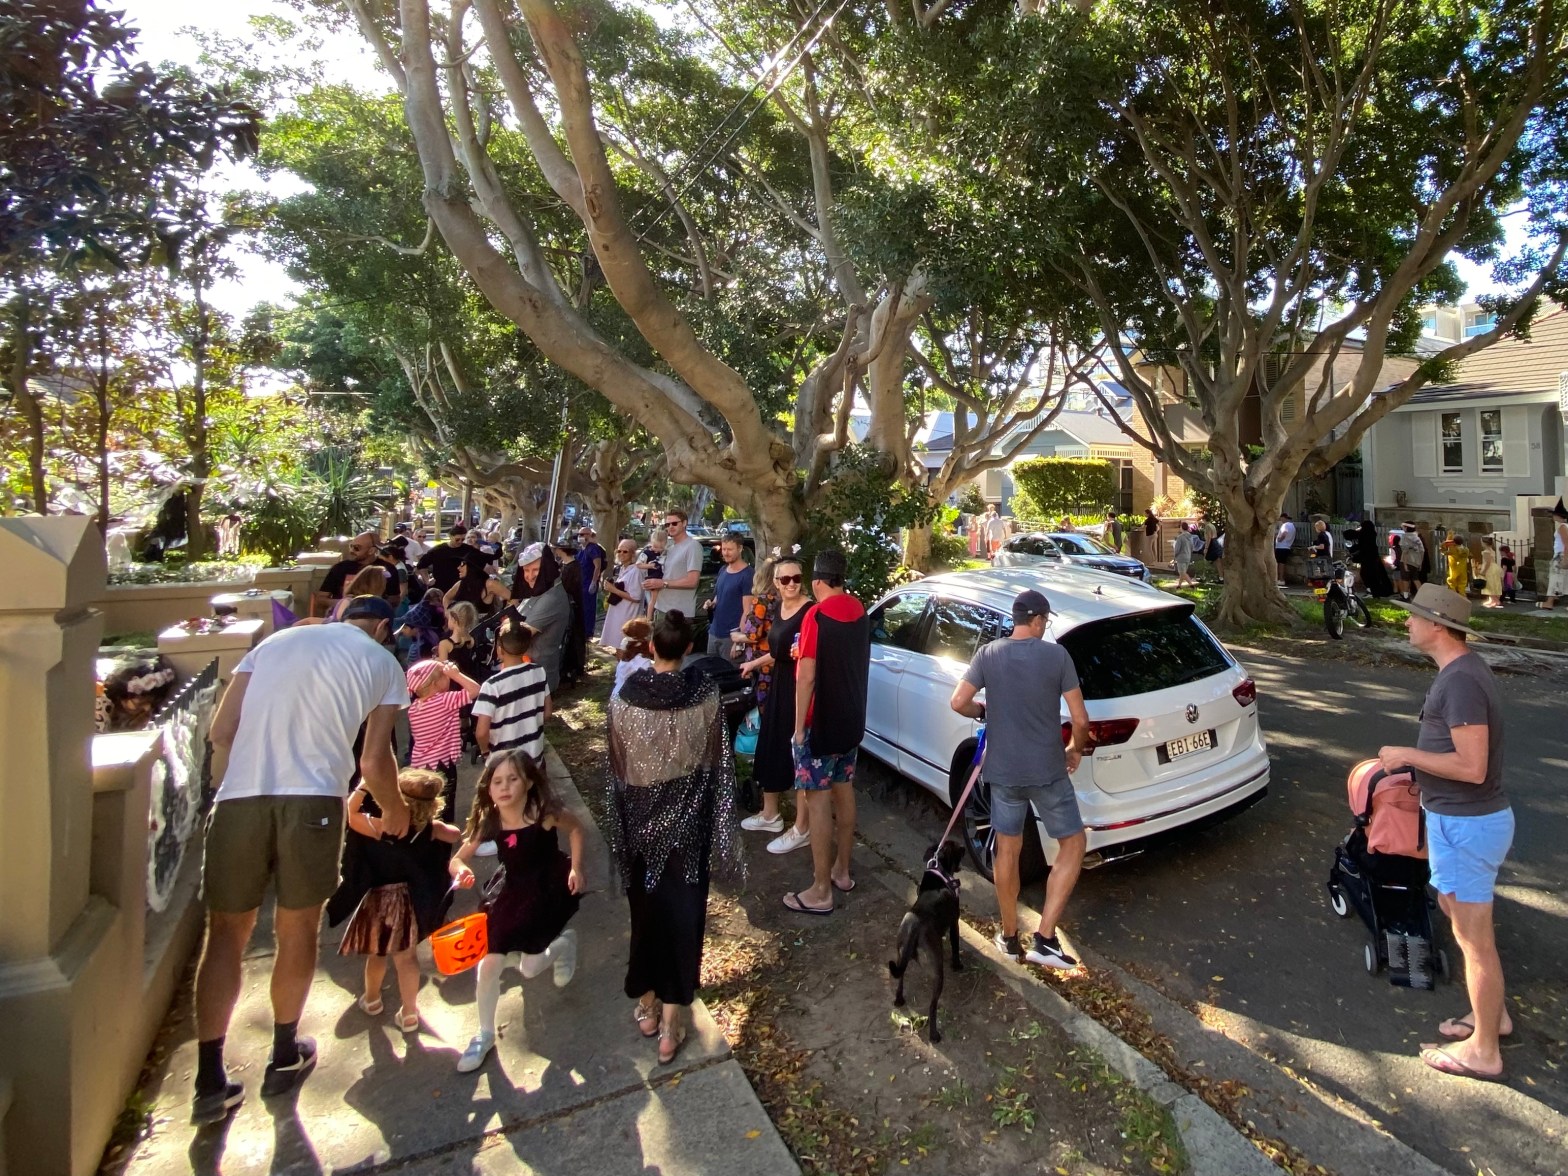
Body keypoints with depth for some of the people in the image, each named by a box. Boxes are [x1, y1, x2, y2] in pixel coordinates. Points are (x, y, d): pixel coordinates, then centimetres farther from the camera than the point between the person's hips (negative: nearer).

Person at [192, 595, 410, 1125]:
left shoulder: (276, 640, 20)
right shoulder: (383, 662, 11)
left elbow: (222, 731, 13)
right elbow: (374, 761, 5)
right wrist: (395, 811, 23)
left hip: (239, 797, 2)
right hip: (312, 801, -2)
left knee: (226, 932, 16)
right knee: (297, 928, 16)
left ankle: (210, 1081, 18)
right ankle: (285, 1056, 33)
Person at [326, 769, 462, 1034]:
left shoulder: (381, 827, -24)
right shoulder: (431, 828, -13)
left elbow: (350, 813, -13)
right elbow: (457, 835, 4)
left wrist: (363, 787, -16)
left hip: (380, 900, -2)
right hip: (411, 900, 2)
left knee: (376, 953, 21)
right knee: (406, 956, 12)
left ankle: (372, 999, 43)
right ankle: (409, 1014, 18)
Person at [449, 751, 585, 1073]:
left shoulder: (545, 813, -25)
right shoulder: (488, 823, -15)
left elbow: (576, 829, -6)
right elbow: (458, 859, -6)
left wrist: (576, 868, -11)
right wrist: (461, 870, -29)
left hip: (548, 892, -3)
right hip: (512, 893, 3)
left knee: (530, 969, 2)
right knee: (488, 965, 1)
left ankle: (565, 942, 37)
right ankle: (485, 1034, 27)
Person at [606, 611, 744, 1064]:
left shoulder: (624, 697, -13)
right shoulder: (706, 694, -15)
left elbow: (617, 766, -5)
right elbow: (716, 760, -8)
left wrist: (624, 815, 10)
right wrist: (719, 818, 4)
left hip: (640, 815, 1)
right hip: (688, 815, -1)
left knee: (645, 905, 19)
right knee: (681, 908, 11)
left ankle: (647, 1001, 34)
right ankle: (672, 1016, 17)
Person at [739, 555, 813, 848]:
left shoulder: (810, 611, -18)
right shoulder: (780, 607, 8)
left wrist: (801, 653, -39)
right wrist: (755, 663, 30)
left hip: (800, 690, -9)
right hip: (778, 687, 9)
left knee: (798, 754, 0)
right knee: (770, 749, 18)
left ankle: (801, 829, 15)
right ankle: (770, 814, 37)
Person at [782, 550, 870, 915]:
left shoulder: (817, 615, -18)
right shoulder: (860, 612, 4)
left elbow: (807, 676, -20)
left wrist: (799, 726, -13)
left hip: (821, 721, -8)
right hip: (851, 718, 8)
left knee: (818, 799, -1)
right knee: (844, 791, 17)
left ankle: (820, 891, 5)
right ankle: (841, 871, 30)